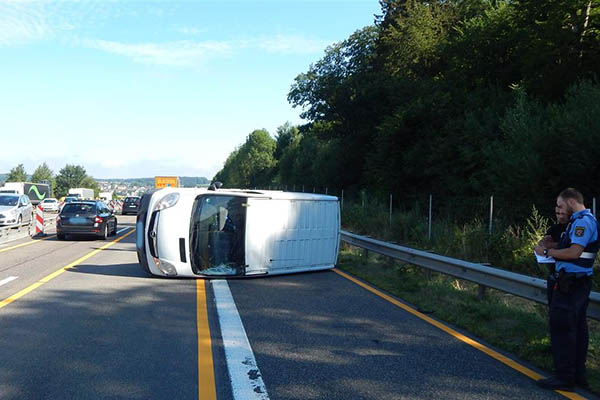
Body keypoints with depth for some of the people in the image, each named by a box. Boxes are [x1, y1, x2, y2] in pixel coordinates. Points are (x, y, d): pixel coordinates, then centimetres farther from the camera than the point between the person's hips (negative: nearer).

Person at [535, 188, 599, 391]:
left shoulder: (582, 221, -15)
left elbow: (574, 253, -23)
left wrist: (547, 252, -13)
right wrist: (553, 250, 13)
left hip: (570, 284, -11)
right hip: (581, 282, 11)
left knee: (562, 329, -6)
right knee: (578, 328, 14)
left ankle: (564, 378, -2)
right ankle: (578, 375, 22)